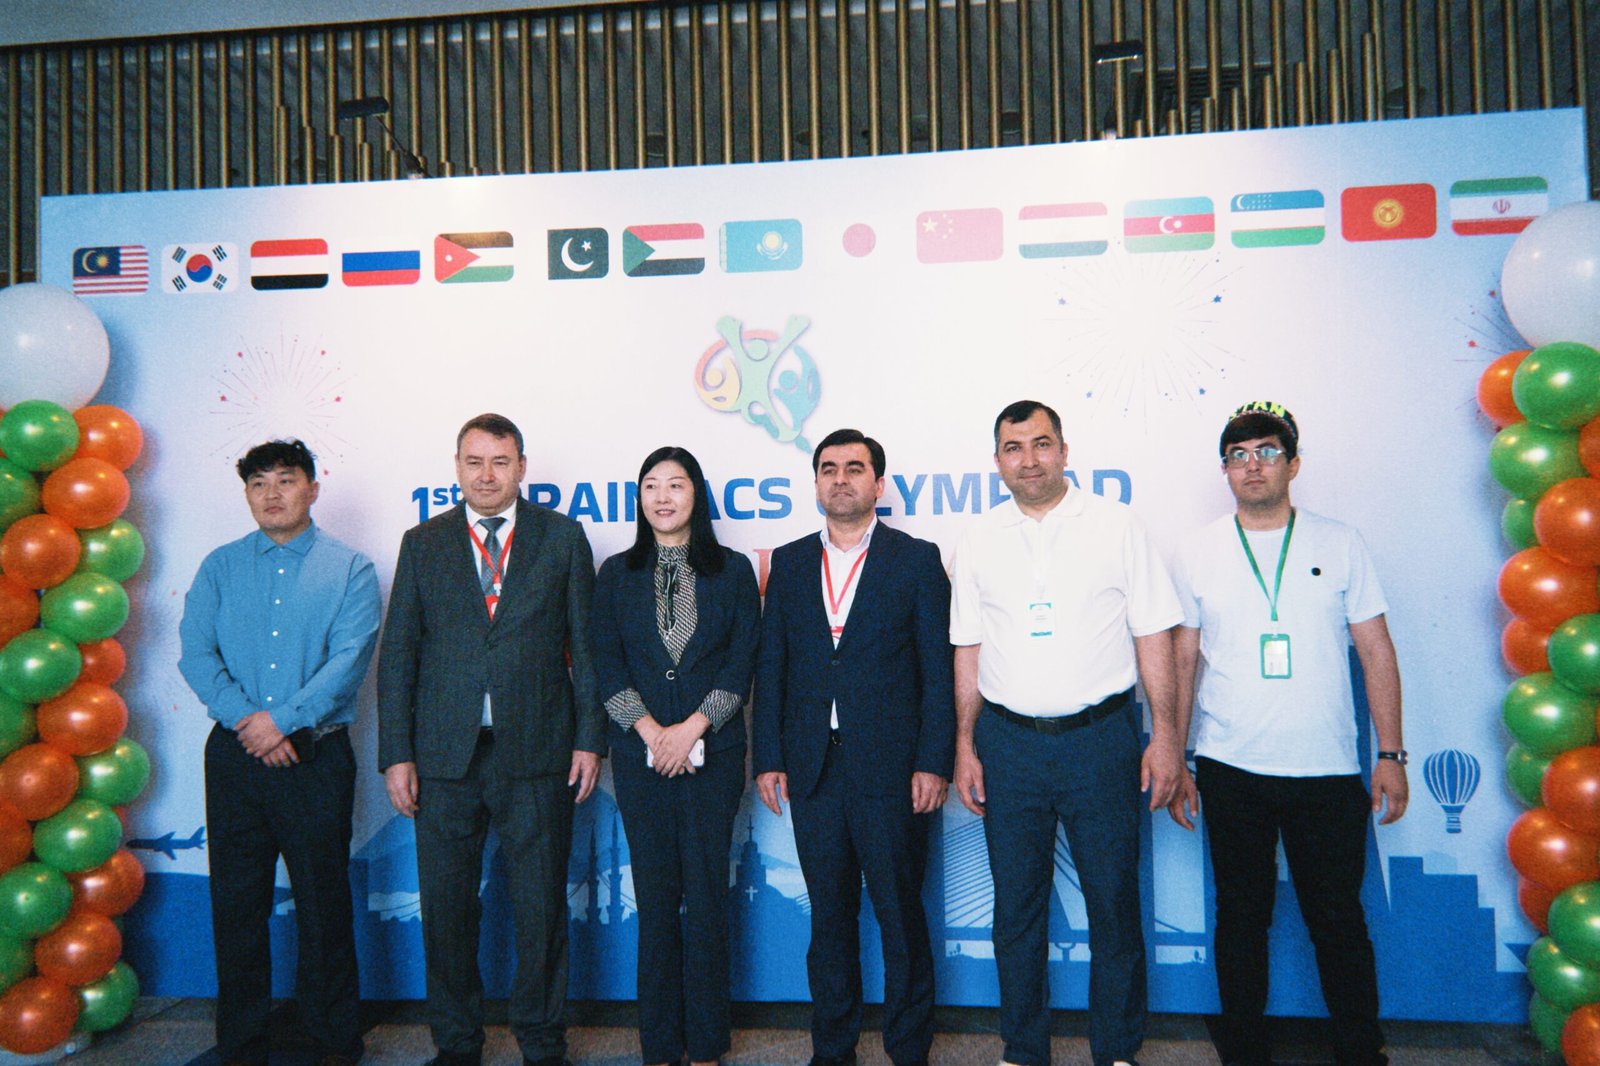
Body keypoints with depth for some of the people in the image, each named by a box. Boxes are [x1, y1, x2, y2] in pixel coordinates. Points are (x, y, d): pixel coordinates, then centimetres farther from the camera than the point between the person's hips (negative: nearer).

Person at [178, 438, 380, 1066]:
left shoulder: (349, 569, 2)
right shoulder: (220, 567, 9)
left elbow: (349, 659, -9)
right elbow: (195, 653, -1)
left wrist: (282, 720, -16)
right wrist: (246, 720, -13)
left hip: (317, 755, -2)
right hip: (234, 755, 2)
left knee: (323, 900, 5)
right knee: (236, 900, 9)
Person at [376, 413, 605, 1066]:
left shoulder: (562, 537, 5)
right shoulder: (422, 543, 8)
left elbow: (586, 644, 4)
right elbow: (397, 655, 6)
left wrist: (589, 739, -2)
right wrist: (397, 755, 0)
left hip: (537, 750, -1)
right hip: (445, 755, 2)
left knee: (541, 906, 7)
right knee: (446, 907, 10)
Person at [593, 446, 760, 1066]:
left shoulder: (732, 571, 5)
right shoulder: (617, 574, 8)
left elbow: (743, 661, -1)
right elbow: (606, 664, 2)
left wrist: (692, 727, -11)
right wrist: (650, 730, -10)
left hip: (712, 752, -1)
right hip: (640, 754, 1)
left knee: (707, 893, 1)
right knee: (655, 896, 6)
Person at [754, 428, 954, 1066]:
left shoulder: (917, 559, 1)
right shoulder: (790, 563, 10)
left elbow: (938, 669, -3)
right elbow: (771, 666, 9)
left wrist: (934, 762, -9)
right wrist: (768, 758, 3)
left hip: (891, 768, -3)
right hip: (812, 767, 3)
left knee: (901, 915, 6)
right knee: (829, 915, 13)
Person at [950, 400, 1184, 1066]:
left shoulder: (1116, 525, 1)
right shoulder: (977, 542, 7)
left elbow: (1153, 634, 0)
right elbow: (968, 651, 9)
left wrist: (1165, 734, -5)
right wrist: (965, 746, 5)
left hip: (1100, 736, -2)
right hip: (1009, 741, 2)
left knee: (1114, 903, 6)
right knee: (1016, 905, 10)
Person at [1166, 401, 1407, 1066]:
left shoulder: (1339, 543, 3)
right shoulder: (1197, 554, 4)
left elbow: (1377, 653, 5)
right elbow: (1181, 662, 6)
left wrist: (1391, 754, 0)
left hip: (1328, 769, 0)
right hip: (1230, 770, 1)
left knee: (1339, 918, 7)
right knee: (1241, 915, 11)